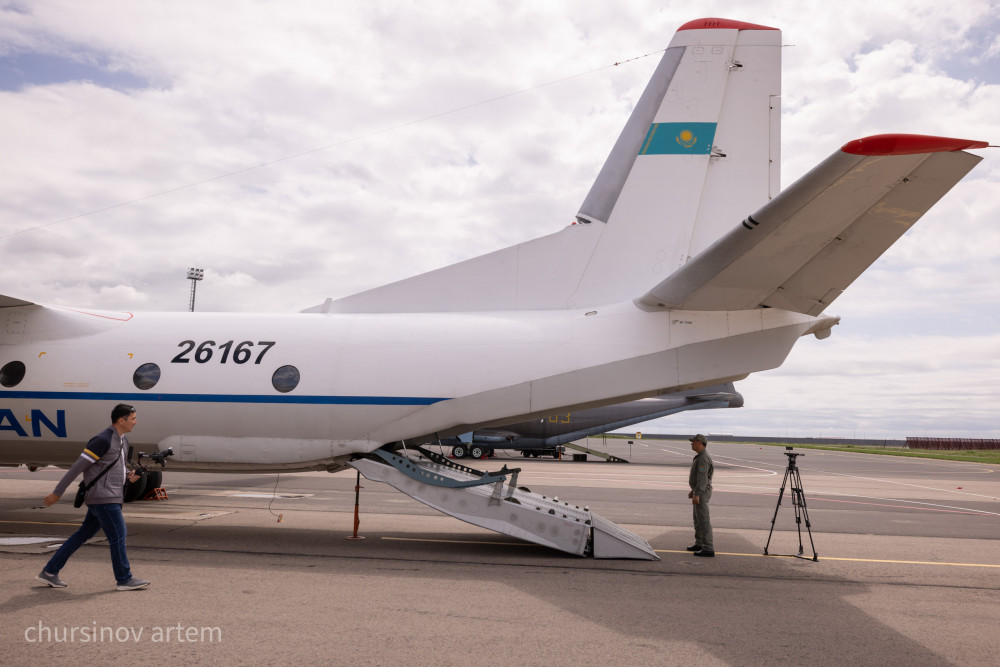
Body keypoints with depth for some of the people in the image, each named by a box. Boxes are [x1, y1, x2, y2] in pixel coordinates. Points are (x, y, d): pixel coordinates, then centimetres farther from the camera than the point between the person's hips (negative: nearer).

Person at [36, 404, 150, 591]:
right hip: (103, 498, -10)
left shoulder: (122, 441, 15)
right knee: (118, 535, -4)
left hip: (112, 498, 10)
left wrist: (129, 476, 5)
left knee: (83, 534, 14)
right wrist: (57, 493, -10)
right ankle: (124, 579, 5)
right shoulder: (103, 440, -16)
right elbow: (78, 467, -14)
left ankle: (49, 572, 23)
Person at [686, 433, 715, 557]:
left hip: (702, 492, -11)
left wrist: (697, 494, -30)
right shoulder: (700, 456, 15)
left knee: (703, 520, -9)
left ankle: (708, 549, -8)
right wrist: (693, 490, 27)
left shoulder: (703, 458, -19)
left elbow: (702, 477, -26)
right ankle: (699, 544, 28)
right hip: (698, 491, 11)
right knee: (697, 519, 18)